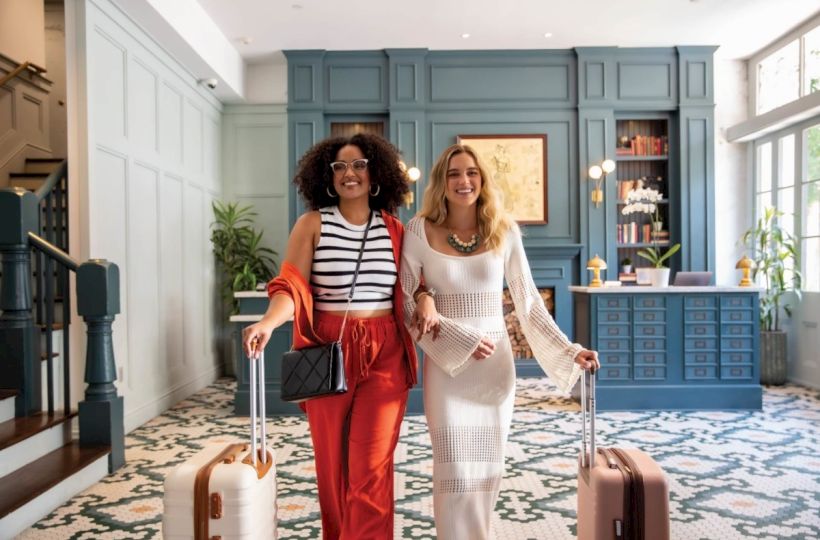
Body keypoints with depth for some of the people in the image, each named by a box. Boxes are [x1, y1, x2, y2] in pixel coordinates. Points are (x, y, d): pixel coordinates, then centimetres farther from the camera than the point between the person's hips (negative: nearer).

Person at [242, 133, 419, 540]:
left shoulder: (394, 230, 6)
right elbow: (292, 287, -10)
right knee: (332, 462, 13)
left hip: (384, 356, 1)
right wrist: (267, 323, -28)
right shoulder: (313, 224, 0)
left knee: (371, 467, -3)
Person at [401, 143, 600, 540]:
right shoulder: (419, 231, -5)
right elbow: (406, 304, -6)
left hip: (497, 363, 2)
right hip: (446, 365, -2)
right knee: (456, 469, -1)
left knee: (488, 465, 12)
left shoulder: (504, 231, 0)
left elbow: (528, 303, 2)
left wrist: (569, 352, -5)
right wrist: (460, 340, -14)